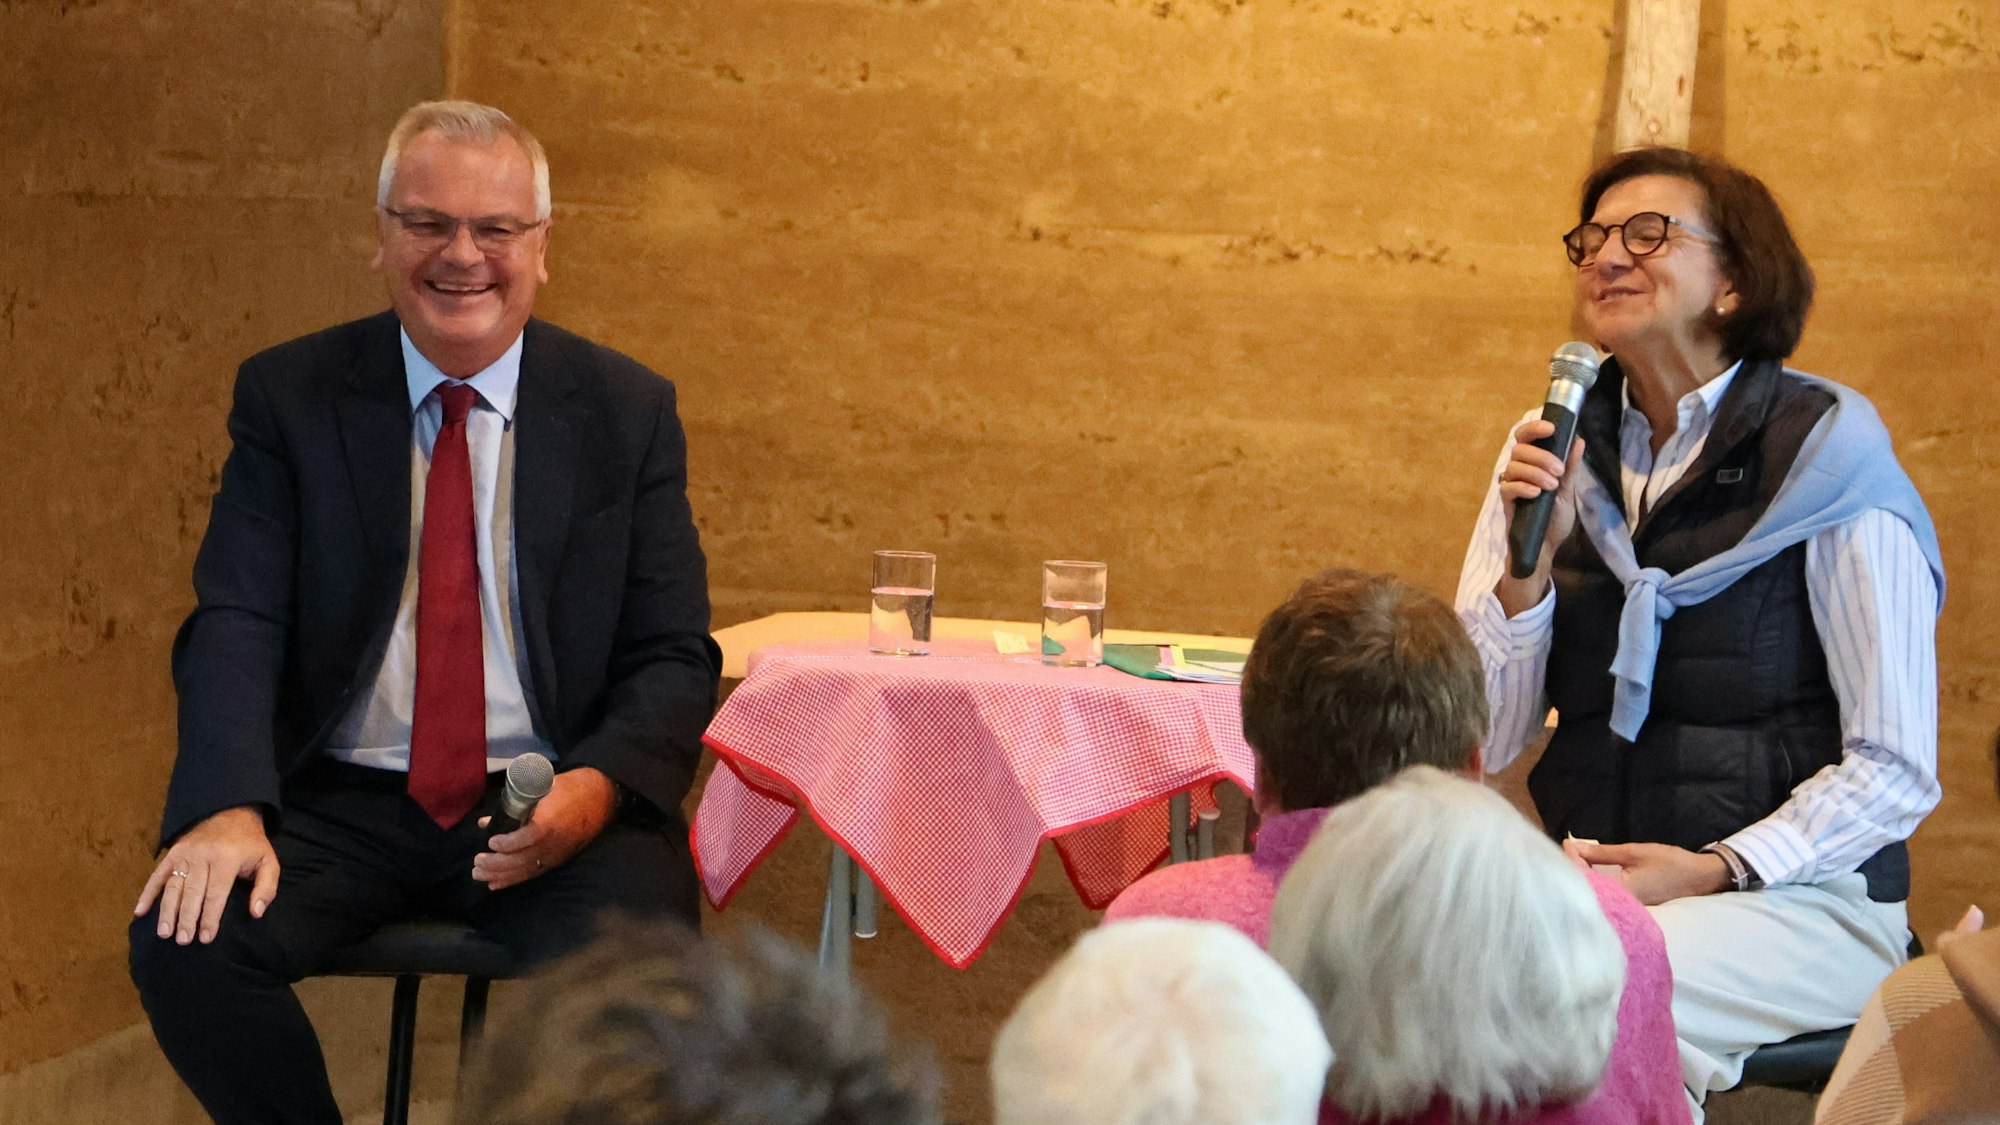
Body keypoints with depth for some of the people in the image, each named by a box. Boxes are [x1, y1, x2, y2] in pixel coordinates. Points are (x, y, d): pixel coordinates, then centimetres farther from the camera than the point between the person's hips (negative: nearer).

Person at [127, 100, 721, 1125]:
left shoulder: (627, 412, 6)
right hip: (342, 801, 1)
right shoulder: (287, 396, 5)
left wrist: (597, 789, -18)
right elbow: (235, 619, -4)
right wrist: (228, 805, -23)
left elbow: (674, 657, 4)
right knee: (186, 940, -27)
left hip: (554, 808, -1)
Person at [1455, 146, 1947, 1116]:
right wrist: (1524, 570, -9)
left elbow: (1897, 770, -6)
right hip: (1589, 883, 4)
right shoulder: (1553, 455, 9)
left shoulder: (1824, 449, -5)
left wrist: (1714, 872, -17)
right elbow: (1485, 743, 6)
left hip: (1803, 900, -4)